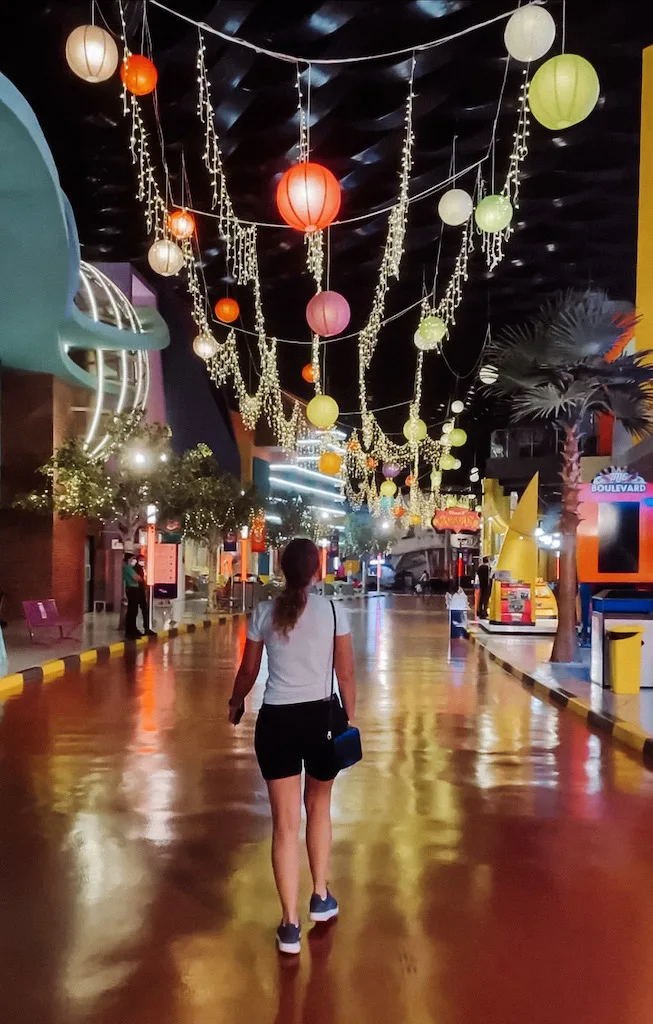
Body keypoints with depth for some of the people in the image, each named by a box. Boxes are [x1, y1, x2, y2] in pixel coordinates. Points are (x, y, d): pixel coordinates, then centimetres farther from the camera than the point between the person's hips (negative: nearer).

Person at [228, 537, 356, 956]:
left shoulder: (264, 612, -1)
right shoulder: (333, 611, -5)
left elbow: (248, 671, 8)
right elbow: (347, 675, -3)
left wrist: (235, 703, 27)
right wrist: (349, 718, 10)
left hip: (276, 720, 0)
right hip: (322, 716, 0)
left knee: (285, 821, 8)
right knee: (319, 803, 24)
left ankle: (290, 924, 13)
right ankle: (321, 897, 36)